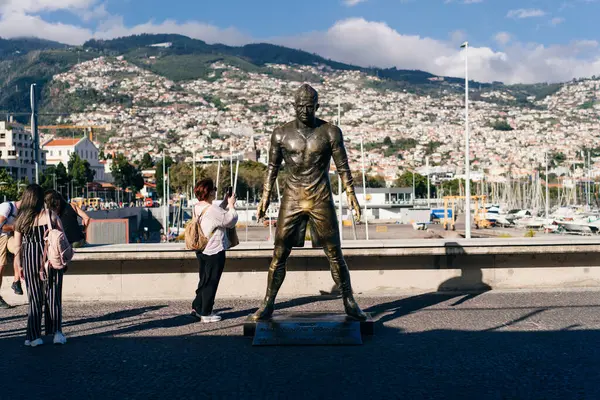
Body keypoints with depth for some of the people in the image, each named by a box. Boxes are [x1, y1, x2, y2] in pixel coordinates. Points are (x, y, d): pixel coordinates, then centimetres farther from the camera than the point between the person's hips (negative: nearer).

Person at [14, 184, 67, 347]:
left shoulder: (21, 219, 0)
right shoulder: (51, 215, -5)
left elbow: (18, 245, 2)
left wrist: (19, 266, 11)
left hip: (30, 260, 1)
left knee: (34, 298, 10)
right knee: (53, 296, 9)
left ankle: (34, 336, 10)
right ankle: (57, 332, 4)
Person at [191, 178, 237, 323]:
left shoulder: (197, 208, 5)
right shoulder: (213, 210, -23)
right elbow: (231, 221, -13)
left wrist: (225, 203, 11)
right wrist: (231, 205, -1)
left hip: (201, 250, 9)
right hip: (215, 252, -9)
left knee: (204, 281, 19)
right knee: (211, 283, 2)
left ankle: (197, 308, 25)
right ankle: (206, 313, 9)